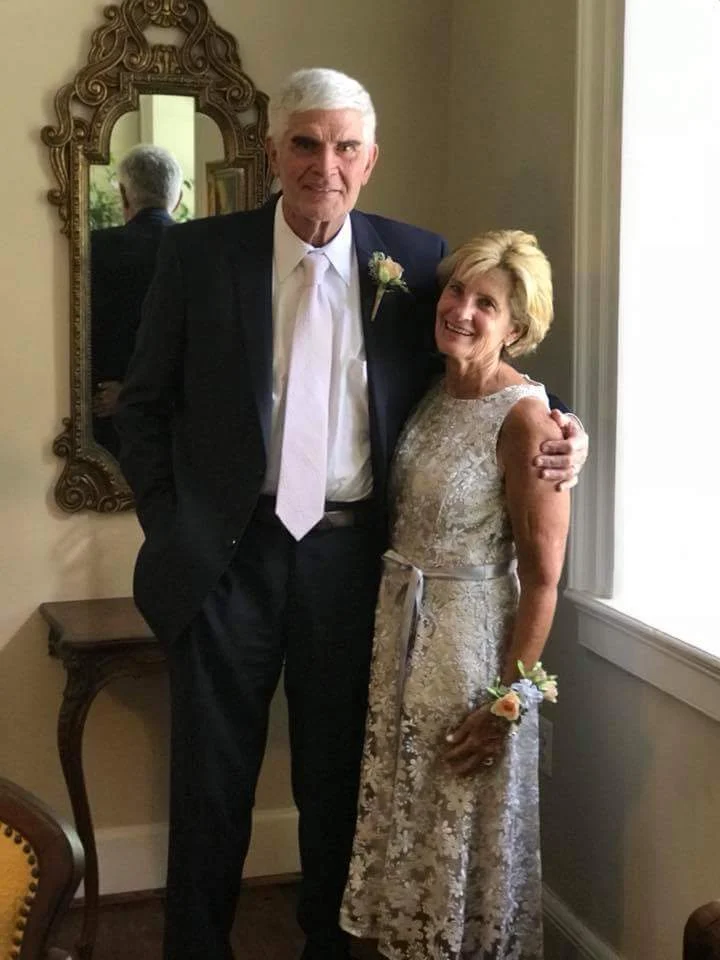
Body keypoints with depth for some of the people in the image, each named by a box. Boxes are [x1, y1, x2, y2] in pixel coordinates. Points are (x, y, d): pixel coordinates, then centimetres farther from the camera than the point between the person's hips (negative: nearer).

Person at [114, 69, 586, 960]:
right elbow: (143, 403, 4)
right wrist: (168, 522, -3)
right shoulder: (199, 253, -2)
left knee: (338, 778, 15)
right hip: (228, 554, 0)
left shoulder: (414, 258, 0)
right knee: (210, 780, 12)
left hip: (351, 554, 1)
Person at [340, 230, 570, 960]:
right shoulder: (432, 395, 4)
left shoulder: (523, 416, -17)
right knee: (405, 816, 18)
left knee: (465, 832, 8)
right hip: (401, 629, 7)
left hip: (472, 639, -7)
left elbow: (542, 579, -17)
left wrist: (508, 700, -17)